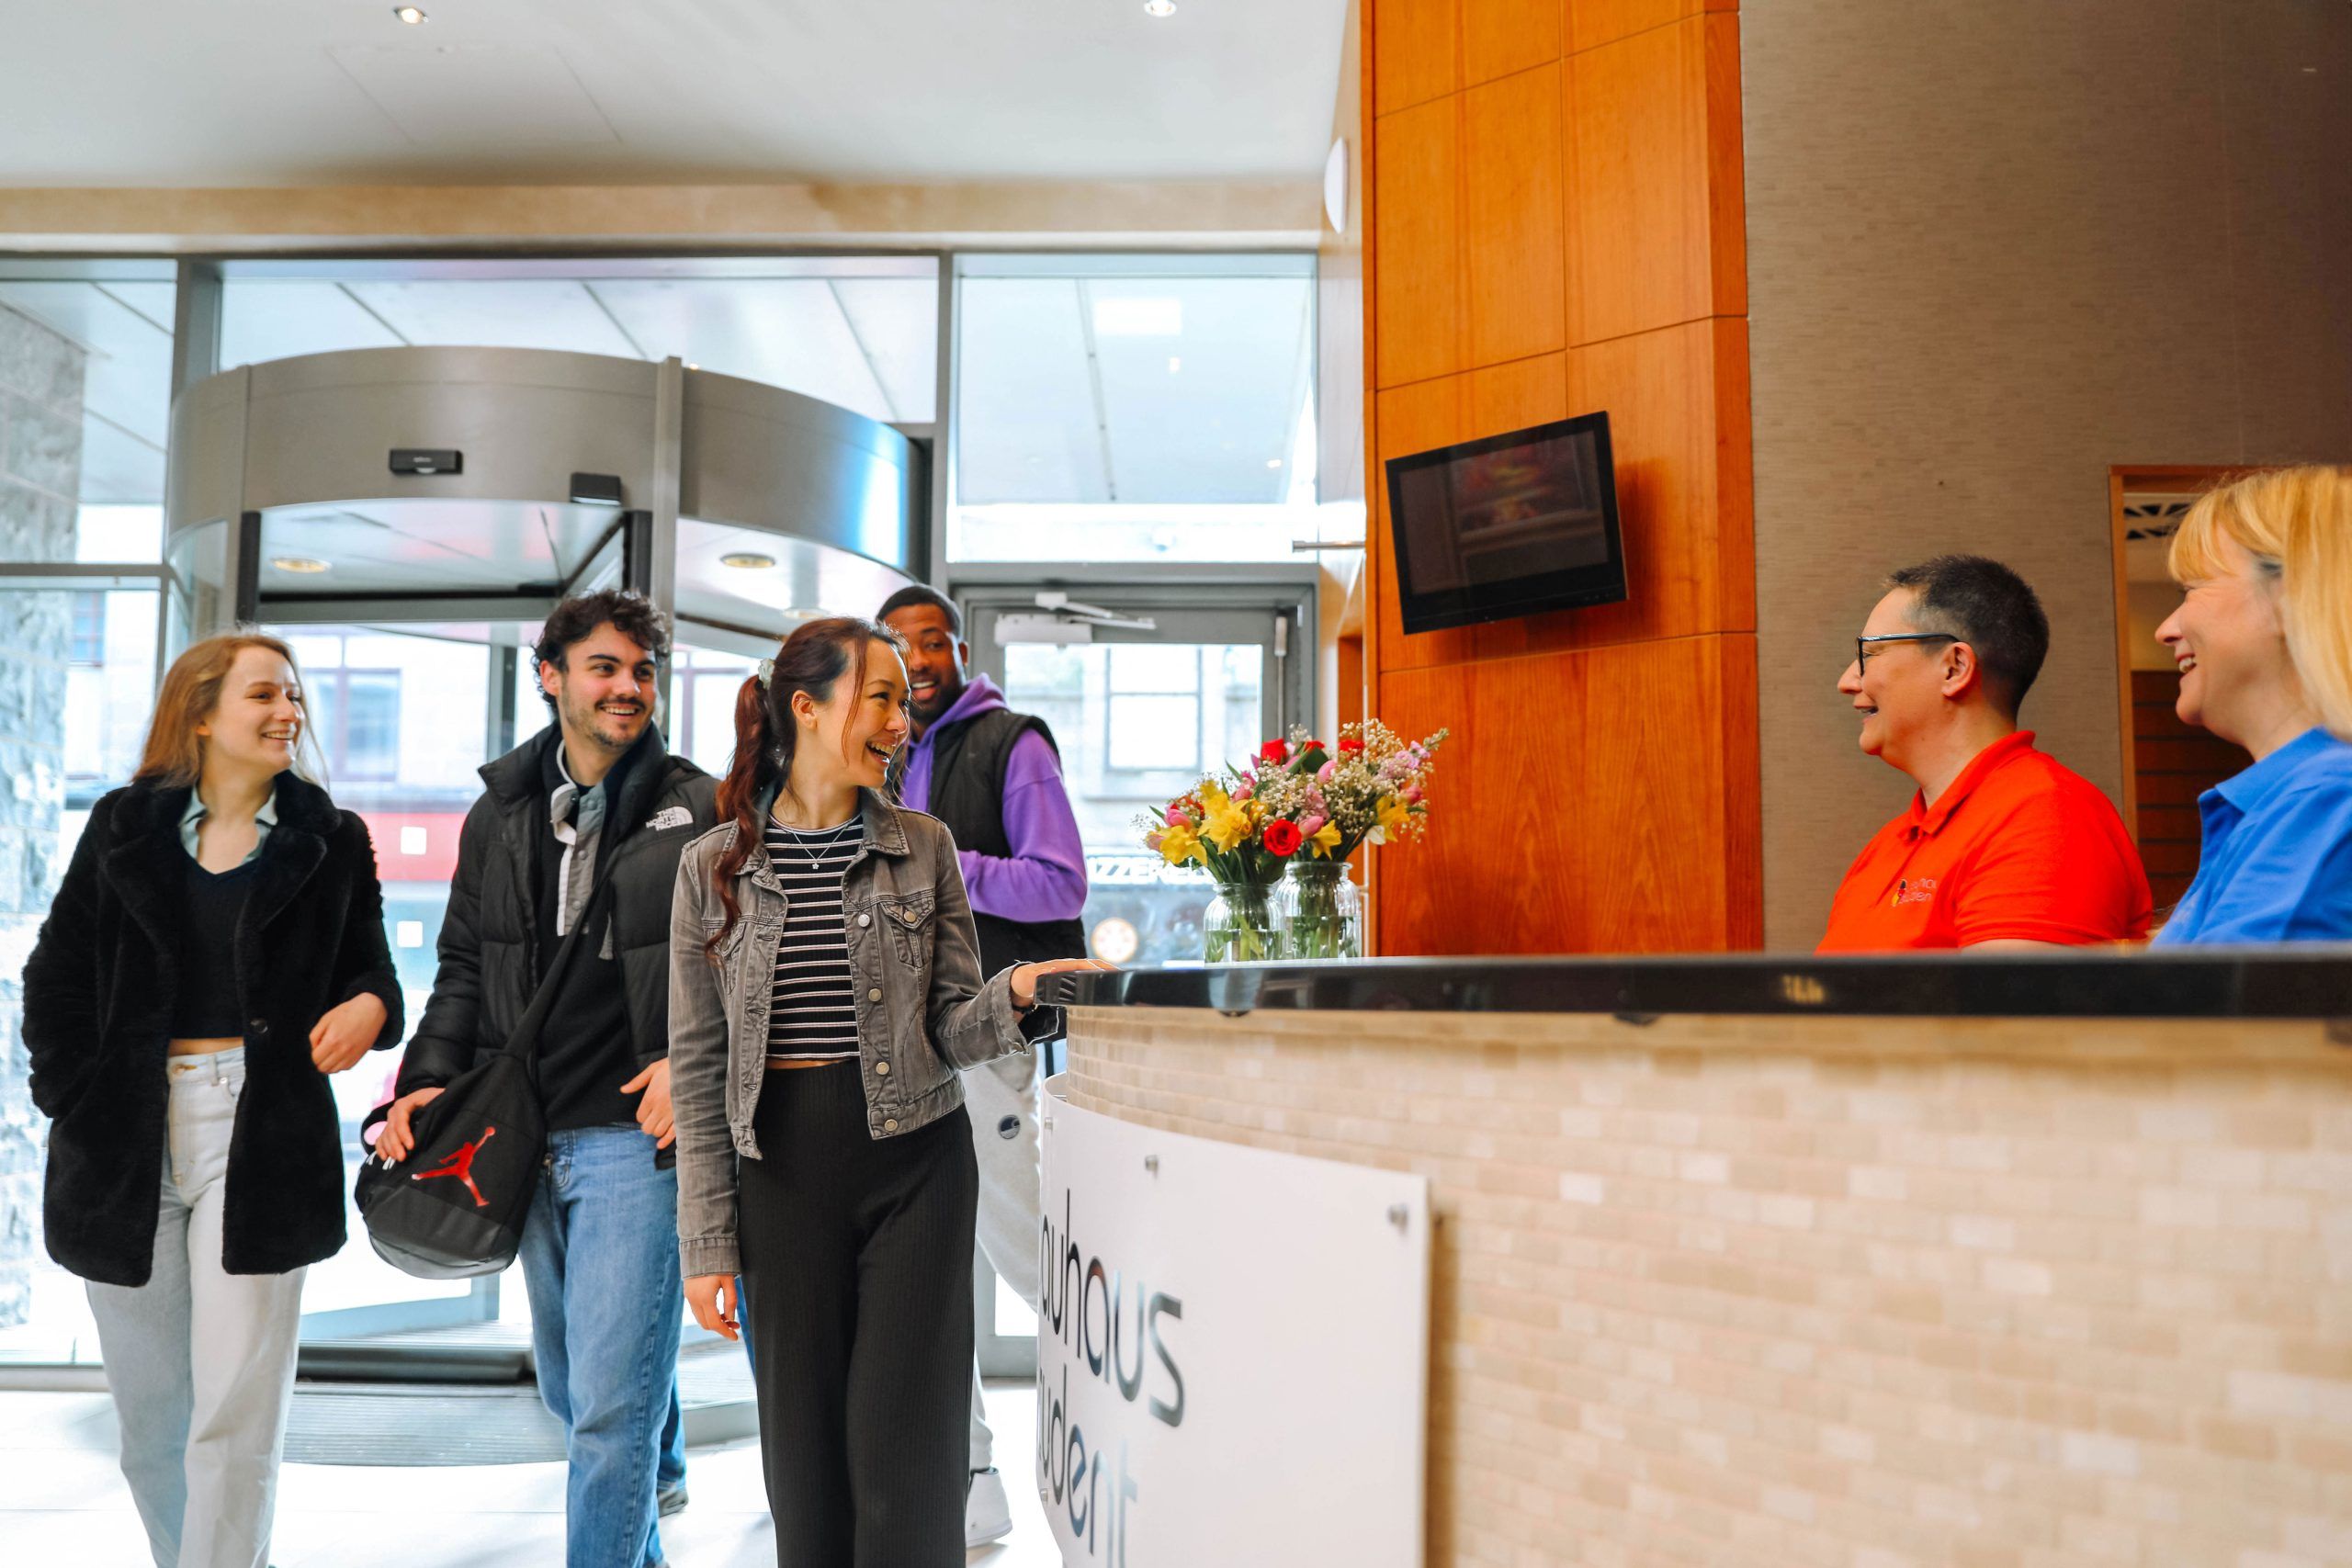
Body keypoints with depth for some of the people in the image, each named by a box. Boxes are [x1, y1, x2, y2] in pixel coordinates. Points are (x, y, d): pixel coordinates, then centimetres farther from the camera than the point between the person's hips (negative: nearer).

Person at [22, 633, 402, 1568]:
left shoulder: (332, 841, 6)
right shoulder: (124, 825, 8)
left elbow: (368, 967, 7)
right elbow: (57, 976, 8)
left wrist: (369, 1007, -17)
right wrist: (75, 1102, -2)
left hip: (260, 1141, -2)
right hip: (127, 1139, 2)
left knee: (237, 1411, -5)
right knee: (147, 1406, 11)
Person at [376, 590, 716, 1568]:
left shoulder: (699, 811, -4)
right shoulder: (500, 814, 10)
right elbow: (465, 963, 15)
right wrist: (427, 1077, 2)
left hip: (637, 1131, -5)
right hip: (528, 1137, 6)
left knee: (610, 1404, -8)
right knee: (569, 1388, 21)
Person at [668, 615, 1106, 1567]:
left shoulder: (923, 847, 4)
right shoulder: (713, 864, 1)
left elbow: (947, 1031, 3)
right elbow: (699, 1066, 2)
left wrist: (1014, 995, -19)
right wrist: (707, 1242, -1)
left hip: (916, 1166, 0)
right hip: (782, 1171, 0)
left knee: (907, 1453, -1)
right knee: (804, 1455, 8)